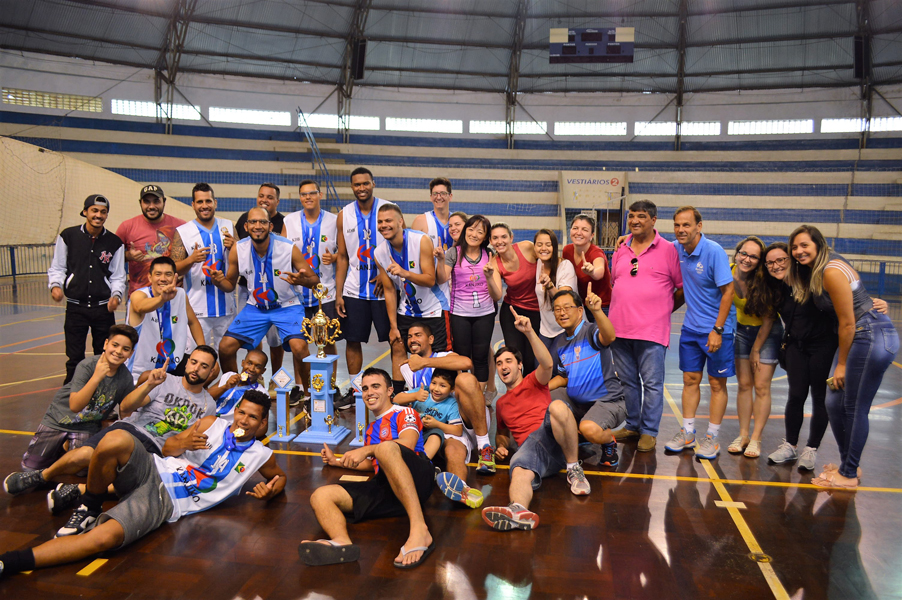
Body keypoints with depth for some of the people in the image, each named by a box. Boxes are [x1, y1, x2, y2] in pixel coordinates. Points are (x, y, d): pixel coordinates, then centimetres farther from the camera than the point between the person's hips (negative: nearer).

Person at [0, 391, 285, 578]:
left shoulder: (260, 456, 10)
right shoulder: (212, 424, 12)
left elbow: (280, 476, 26)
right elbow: (168, 447, 15)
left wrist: (268, 491, 2)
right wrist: (182, 443, -10)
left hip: (164, 503, -1)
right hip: (152, 471, 2)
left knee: (104, 538, -30)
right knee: (116, 440, -33)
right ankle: (89, 506, -6)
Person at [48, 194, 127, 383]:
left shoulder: (115, 242, 4)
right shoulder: (68, 236, 2)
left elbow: (117, 276, 7)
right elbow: (57, 268, 7)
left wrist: (116, 295, -11)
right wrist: (55, 285, -12)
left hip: (104, 307, 1)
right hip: (76, 306, -1)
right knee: (74, 358, 1)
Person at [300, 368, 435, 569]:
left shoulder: (405, 413, 13)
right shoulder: (371, 429, 35)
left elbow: (408, 443, -8)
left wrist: (366, 449, -14)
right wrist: (337, 461, 40)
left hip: (416, 480, -6)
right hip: (386, 488, 7)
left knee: (386, 448, -38)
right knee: (320, 496, -12)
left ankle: (419, 529, -45)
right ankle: (342, 542, -47)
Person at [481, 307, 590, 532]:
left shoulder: (534, 382, 19)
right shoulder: (501, 403, 33)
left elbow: (547, 364, -4)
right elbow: (503, 432, 44)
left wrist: (529, 332, -16)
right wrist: (501, 446, 17)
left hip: (554, 436, -2)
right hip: (530, 445, 2)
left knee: (557, 406, -36)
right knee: (519, 471, -35)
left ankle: (574, 469, -22)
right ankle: (519, 510, -69)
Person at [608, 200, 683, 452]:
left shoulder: (668, 250, -1)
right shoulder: (621, 250, 13)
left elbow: (683, 287, 1)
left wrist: (664, 309, 3)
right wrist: (620, 312, 13)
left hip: (651, 330, -5)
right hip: (619, 327, 5)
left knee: (652, 383, 0)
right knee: (627, 381, 14)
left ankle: (649, 432, 12)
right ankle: (632, 425, 27)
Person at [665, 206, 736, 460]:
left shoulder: (714, 251, -18)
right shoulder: (676, 249, 0)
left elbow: (728, 290, -17)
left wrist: (718, 329, -20)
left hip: (716, 327, -5)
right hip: (691, 326, 6)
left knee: (717, 383, 5)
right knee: (690, 380, 10)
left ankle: (712, 437, 15)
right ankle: (687, 433, 20)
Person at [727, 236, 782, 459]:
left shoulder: (764, 282, -24)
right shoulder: (729, 275, -15)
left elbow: (768, 319, -15)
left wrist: (756, 350, -8)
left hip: (768, 332, -4)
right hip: (742, 330, 4)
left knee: (761, 387, -5)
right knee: (744, 385, 4)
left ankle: (756, 439, 1)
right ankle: (743, 435, 10)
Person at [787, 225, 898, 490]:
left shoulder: (832, 271, -18)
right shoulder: (814, 272, 11)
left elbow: (847, 323, -16)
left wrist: (841, 364, -9)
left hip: (873, 337, -10)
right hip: (857, 338, 10)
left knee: (855, 409, -2)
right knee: (835, 404, 11)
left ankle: (849, 475, 10)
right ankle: (847, 464, 27)